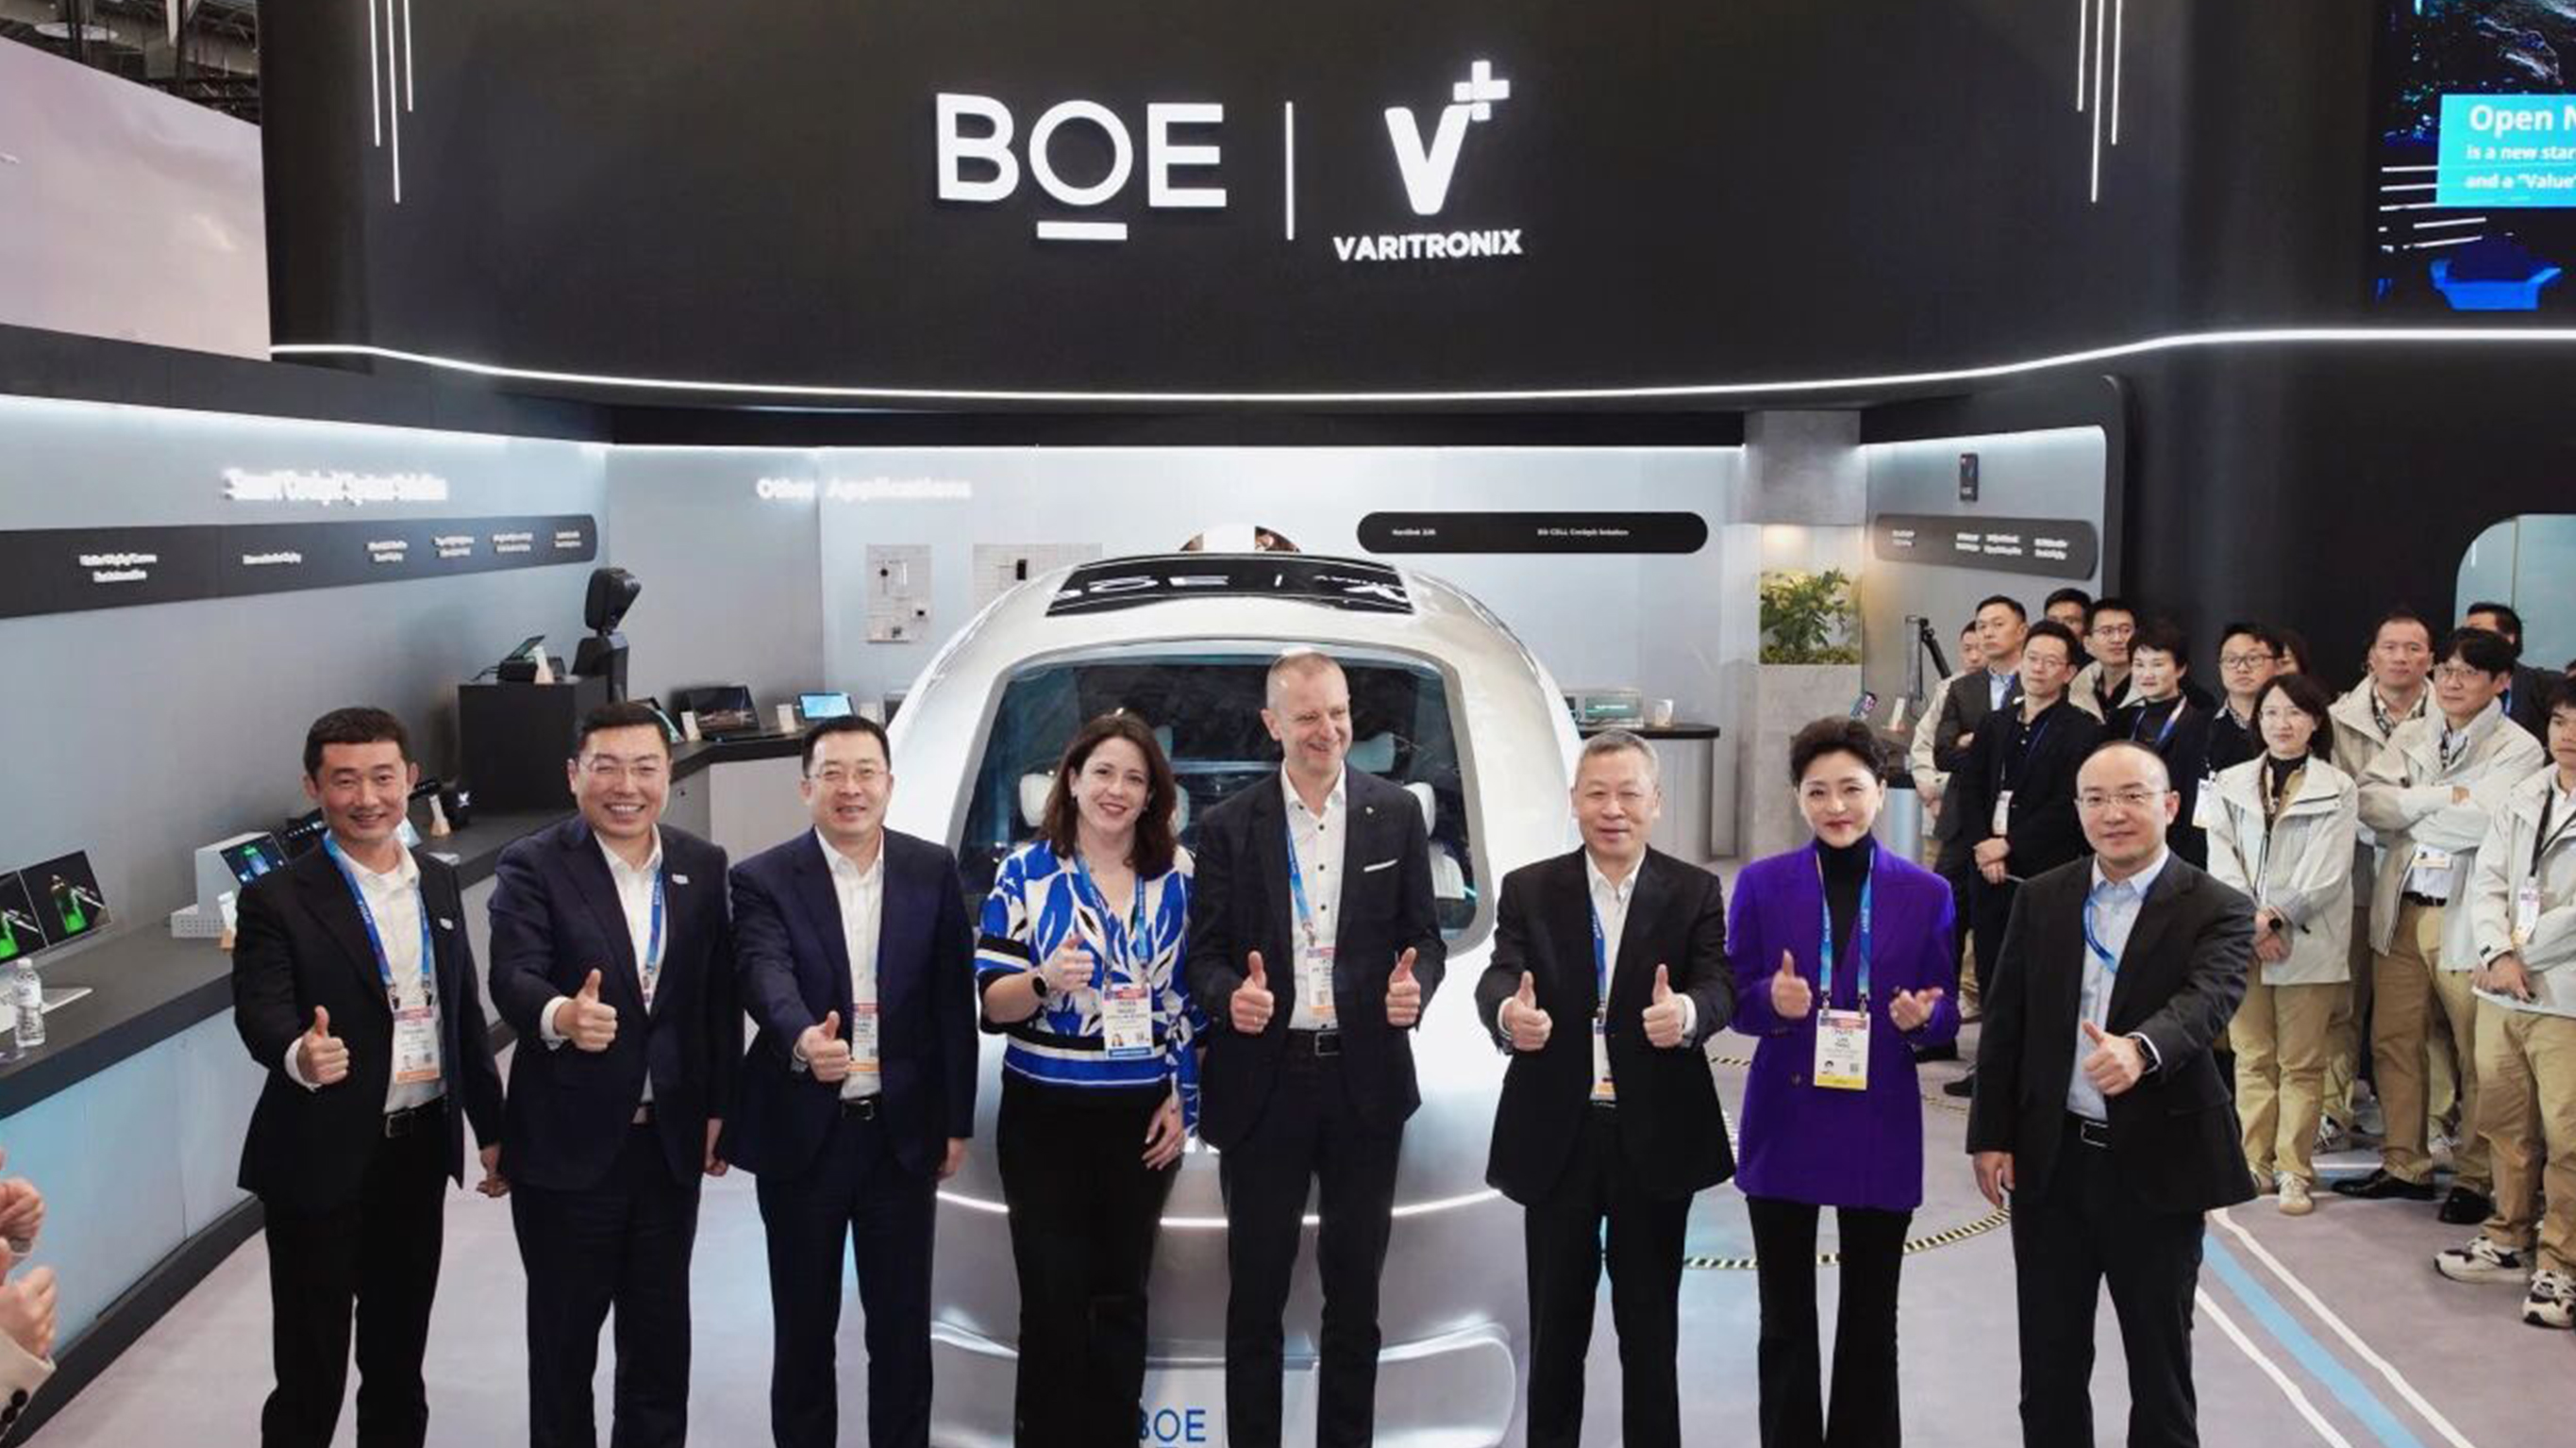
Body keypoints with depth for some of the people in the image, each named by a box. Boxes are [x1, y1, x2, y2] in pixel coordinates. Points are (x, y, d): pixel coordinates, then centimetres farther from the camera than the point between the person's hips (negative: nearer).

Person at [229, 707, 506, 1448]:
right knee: (311, 1367, 6)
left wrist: (492, 1127, 12)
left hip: (421, 1148, 5)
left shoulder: (439, 884, 6)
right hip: (322, 1161, -5)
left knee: (400, 1348, 18)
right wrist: (299, 1055, -45)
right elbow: (260, 1012, -23)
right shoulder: (278, 899, -10)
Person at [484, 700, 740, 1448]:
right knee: (563, 1332, 13)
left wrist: (720, 1109, 4)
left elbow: (721, 996, 6)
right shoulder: (531, 867, -10)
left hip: (671, 1141, 3)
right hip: (568, 1143, -3)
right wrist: (560, 1015, -46)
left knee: (662, 1331, 15)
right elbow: (513, 978, -24)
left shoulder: (704, 867, 2)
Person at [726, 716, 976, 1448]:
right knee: (803, 1329, 13)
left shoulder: (933, 871, 1)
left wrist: (956, 1122, 2)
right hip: (802, 1133, -1)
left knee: (903, 1327, 10)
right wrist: (803, 1039, -45)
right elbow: (765, 976, -24)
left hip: (902, 1132, 1)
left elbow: (953, 1001, 3)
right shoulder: (763, 880, -6)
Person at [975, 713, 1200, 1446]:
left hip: (1142, 1116, 2)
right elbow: (990, 1002, -7)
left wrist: (1181, 1100, 2)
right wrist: (1045, 982, -27)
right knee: (1055, 1301, 1)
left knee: (1121, 1299, 11)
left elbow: (1192, 998, 8)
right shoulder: (1026, 871, -4)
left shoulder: (1179, 876, 2)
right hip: (1045, 1116, -2)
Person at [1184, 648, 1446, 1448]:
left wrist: (1415, 986, -15)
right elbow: (1205, 955, 2)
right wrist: (1230, 995, -20)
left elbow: (1424, 935, 7)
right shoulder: (1228, 826, 0)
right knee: (1255, 1290, 8)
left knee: (1355, 1287, 12)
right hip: (1263, 1083, -1)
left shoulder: (1397, 814, 3)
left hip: (1365, 1081, 1)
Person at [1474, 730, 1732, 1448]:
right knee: (1556, 1319, 13)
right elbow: (1498, 977, -12)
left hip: (1656, 1136, 0)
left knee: (1650, 1322, 11)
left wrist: (1688, 1012, -36)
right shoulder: (1528, 889, 2)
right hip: (1556, 1136, 1)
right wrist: (1507, 1013, -36)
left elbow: (1721, 986, -13)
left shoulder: (1695, 892, 0)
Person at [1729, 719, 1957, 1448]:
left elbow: (1947, 1014, 3)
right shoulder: (1761, 883, -2)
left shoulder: (1926, 893, -1)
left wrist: (1922, 1017, -19)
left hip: (1881, 1132, 0)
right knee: (1786, 1322, 10)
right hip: (1783, 1128, 0)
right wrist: (1772, 1000, -22)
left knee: (1871, 1322, 12)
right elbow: (1735, 1000, 0)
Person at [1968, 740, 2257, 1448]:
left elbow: (2208, 998, -26)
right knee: (2049, 1358, 14)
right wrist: (1992, 1135, 1)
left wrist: (2139, 1048, -46)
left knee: (2160, 1359, 11)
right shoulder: (2041, 898, 4)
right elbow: (2004, 1023, 6)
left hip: (2156, 1164, -3)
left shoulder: (2216, 910, -6)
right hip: (2051, 1158, 3)